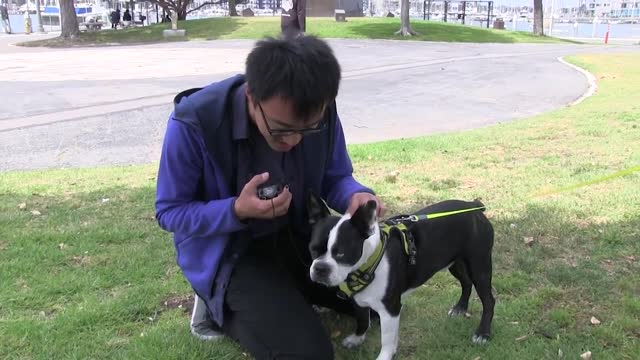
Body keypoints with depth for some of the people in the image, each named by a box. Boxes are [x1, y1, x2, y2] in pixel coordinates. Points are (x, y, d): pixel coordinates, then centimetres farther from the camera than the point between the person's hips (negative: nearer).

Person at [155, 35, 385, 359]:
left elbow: (335, 177, -2)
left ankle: (287, 291, 23)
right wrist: (237, 211, -35)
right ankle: (220, 307, 6)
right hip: (227, 250, -5)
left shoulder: (318, 113, -17)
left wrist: (357, 196, -27)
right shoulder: (194, 123, -30)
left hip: (296, 234, 6)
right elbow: (169, 212, -17)